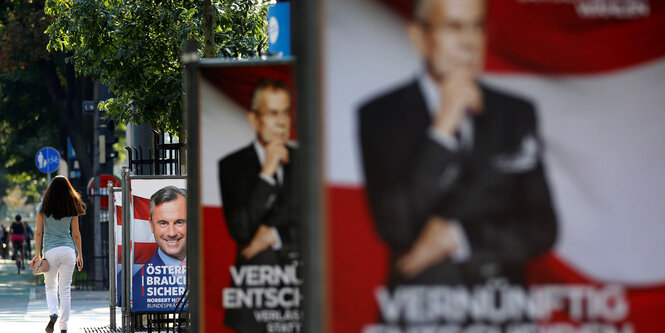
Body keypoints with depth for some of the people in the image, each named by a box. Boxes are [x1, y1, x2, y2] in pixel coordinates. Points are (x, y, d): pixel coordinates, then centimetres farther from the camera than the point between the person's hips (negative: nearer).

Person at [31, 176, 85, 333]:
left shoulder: (43, 208, -1)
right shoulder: (72, 209, 3)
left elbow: (38, 232, -3)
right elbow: (76, 234, 6)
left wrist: (37, 253, 2)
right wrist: (80, 254, 15)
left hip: (50, 251, -1)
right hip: (68, 250, 1)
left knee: (50, 287, 14)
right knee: (65, 289, 7)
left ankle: (53, 313, -13)